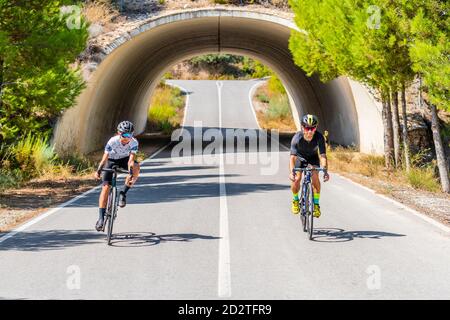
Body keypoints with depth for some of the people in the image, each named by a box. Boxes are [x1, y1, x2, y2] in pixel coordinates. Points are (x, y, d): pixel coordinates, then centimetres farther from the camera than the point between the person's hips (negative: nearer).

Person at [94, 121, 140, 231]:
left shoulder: (134, 142, -28)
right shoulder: (112, 141, -31)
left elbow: (131, 160, -36)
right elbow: (105, 157, -36)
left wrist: (131, 175, -51)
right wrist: (98, 170, -51)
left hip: (125, 159, 1)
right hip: (112, 160, -1)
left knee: (136, 167, -33)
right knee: (106, 187, -16)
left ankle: (123, 193, -15)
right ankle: (101, 218, -13)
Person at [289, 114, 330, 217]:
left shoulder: (319, 137, -32)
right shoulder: (297, 138, -35)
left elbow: (323, 156, -36)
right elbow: (292, 157, -41)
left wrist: (324, 170, -53)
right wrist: (291, 171, -58)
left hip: (313, 157, 1)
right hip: (300, 157, -1)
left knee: (315, 177, -20)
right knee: (296, 179, -17)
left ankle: (316, 204, -4)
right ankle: (295, 200, 11)